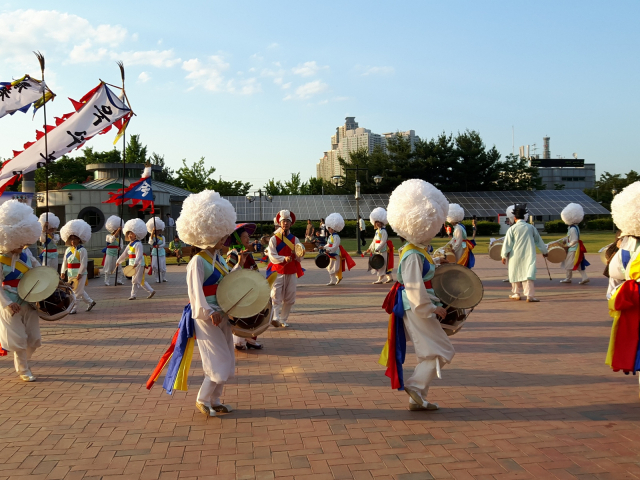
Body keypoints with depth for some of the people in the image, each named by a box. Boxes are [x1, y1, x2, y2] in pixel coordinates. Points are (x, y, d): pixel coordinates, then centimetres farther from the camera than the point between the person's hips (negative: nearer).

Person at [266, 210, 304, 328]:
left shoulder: (295, 239, 12)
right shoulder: (274, 239, 3)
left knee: (289, 298, 4)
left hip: (291, 272, 3)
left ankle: (283, 320, 13)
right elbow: (272, 256, -7)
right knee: (276, 295, -16)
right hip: (278, 271, -3)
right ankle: (275, 318, -24)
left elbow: (299, 258, 8)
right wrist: (284, 258, -22)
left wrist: (296, 254, -14)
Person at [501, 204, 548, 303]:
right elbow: (538, 240, 17)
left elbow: (507, 243, -4)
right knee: (528, 274, -6)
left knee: (516, 274, 13)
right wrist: (544, 251, 30)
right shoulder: (531, 227, 6)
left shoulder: (512, 228, -3)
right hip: (528, 255, 1)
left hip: (516, 255, -1)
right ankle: (530, 295, -16)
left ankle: (517, 294, 23)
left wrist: (504, 255, 3)